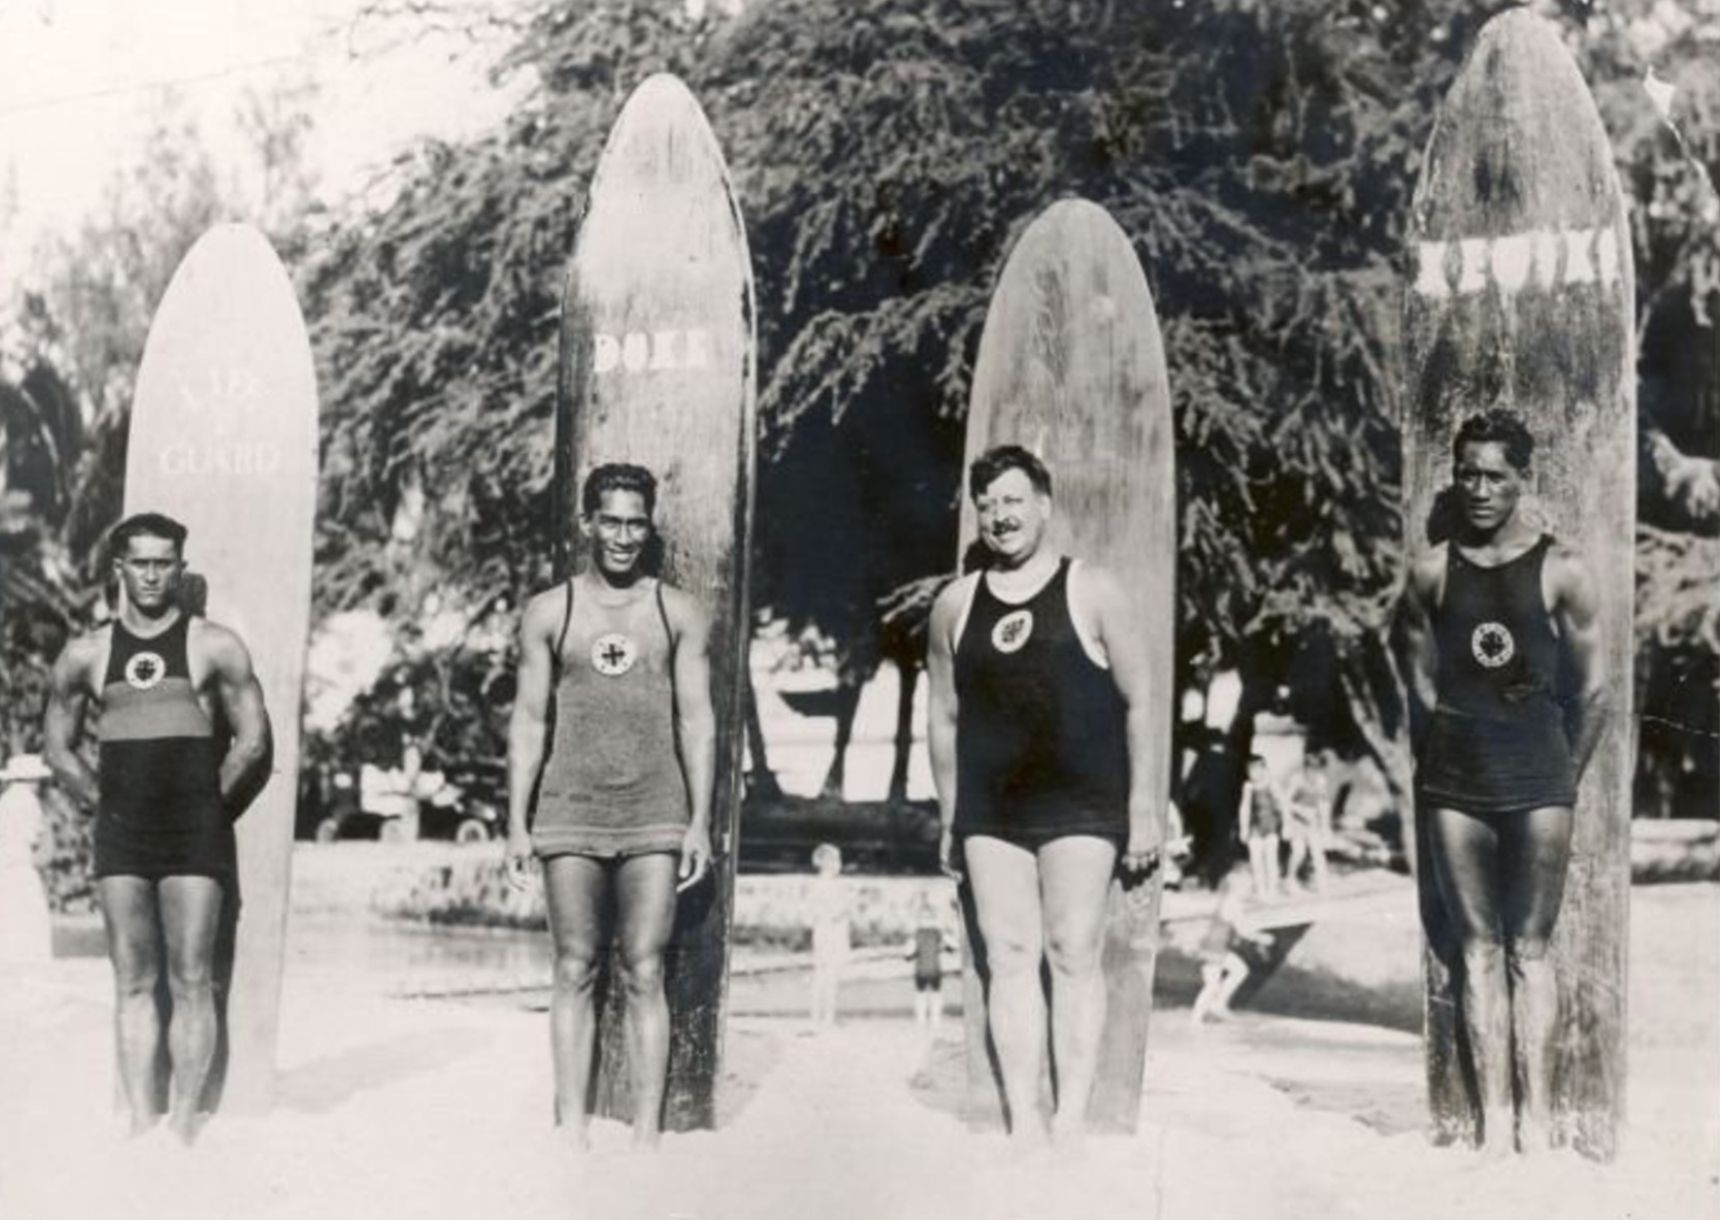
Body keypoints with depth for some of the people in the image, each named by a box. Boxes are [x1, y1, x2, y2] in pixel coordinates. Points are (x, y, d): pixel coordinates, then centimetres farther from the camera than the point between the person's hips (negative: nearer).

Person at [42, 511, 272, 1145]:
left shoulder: (214, 646, 0)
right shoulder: (85, 655, 9)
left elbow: (253, 744, 0)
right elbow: (59, 750, 17)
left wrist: (210, 811, 3)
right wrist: (110, 805, 9)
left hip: (195, 835, -3)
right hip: (120, 835, 3)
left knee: (191, 981, -4)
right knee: (132, 984, 5)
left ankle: (184, 1125, -1)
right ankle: (141, 1124, 9)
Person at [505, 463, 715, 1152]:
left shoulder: (678, 614, 8)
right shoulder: (549, 613, 8)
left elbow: (696, 721, 6)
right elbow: (528, 721, 8)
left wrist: (700, 821, -1)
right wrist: (517, 824, 2)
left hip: (654, 817, 0)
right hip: (569, 816, 1)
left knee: (644, 975, -2)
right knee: (575, 973, 2)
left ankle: (646, 1136, 2)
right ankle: (571, 1133, 7)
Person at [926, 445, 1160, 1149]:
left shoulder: (1092, 594, 1)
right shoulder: (955, 606, 10)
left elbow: (1139, 702, 1)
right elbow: (944, 717, 15)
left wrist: (1143, 806, -4)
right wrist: (949, 819, 12)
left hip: (1079, 804, -3)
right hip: (989, 809, 3)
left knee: (1073, 953, -5)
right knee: (1008, 955, 1)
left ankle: (1071, 1118, 0)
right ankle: (1022, 1120, 4)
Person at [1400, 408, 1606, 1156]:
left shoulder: (1559, 572, -1)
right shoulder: (1431, 573, 4)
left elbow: (1595, 685, 3)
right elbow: (1421, 685, 9)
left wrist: (1565, 776, 4)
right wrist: (1438, 763, 6)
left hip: (1538, 774, -1)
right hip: (1454, 778, 2)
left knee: (1530, 948, 1)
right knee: (1478, 948, 3)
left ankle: (1535, 1111, 4)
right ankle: (1494, 1111, 5)